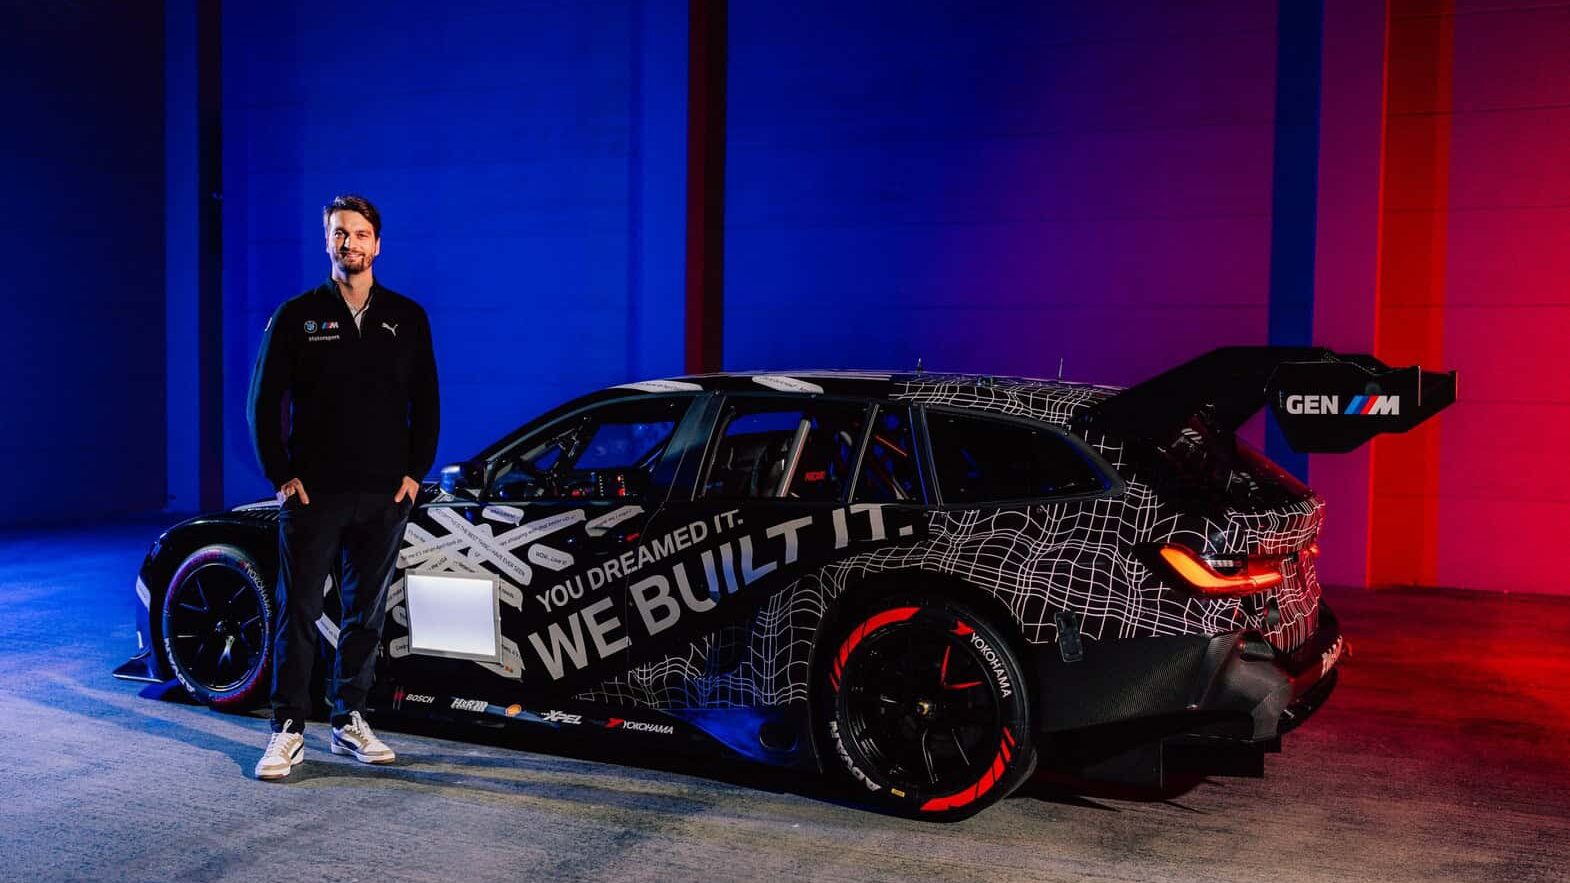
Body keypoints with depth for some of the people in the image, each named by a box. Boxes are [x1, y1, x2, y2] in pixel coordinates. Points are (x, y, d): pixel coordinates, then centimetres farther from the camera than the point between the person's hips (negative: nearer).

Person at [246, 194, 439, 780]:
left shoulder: (407, 318, 7)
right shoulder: (297, 316, 2)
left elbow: (424, 402, 10)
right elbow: (265, 401, 2)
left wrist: (415, 473, 1)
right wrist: (281, 475, -5)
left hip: (385, 495, 2)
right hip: (312, 493, -2)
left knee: (367, 611, 10)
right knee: (298, 612, 0)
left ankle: (350, 721, 21)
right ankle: (289, 731, 7)